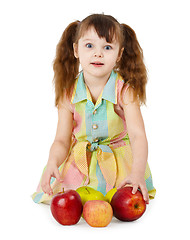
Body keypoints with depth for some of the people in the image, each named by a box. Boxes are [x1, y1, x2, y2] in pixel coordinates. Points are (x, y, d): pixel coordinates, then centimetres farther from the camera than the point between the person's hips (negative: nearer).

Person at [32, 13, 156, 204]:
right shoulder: (68, 94, -9)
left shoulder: (125, 90, -16)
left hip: (120, 162, -2)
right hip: (79, 164, 2)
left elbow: (137, 135, -25)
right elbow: (62, 140, -7)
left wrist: (138, 172, -42)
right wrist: (52, 163, -29)